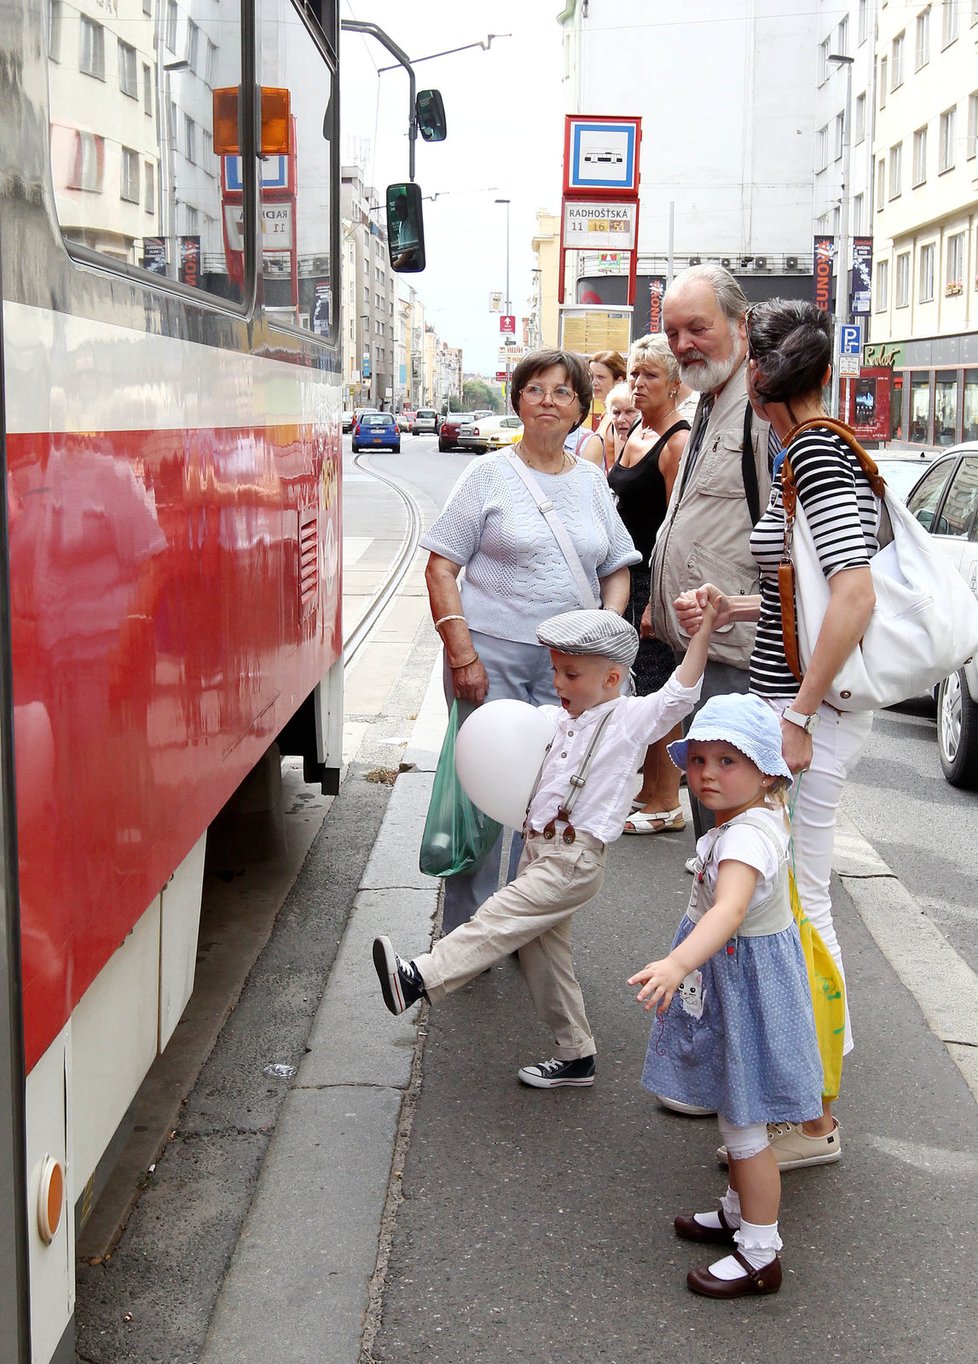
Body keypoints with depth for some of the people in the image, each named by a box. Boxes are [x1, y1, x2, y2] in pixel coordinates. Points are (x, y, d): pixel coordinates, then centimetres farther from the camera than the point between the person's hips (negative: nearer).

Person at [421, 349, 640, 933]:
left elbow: (616, 569, 19)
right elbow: (441, 565, -3)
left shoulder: (593, 481, 11)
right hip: (492, 653, -3)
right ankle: (465, 931, 11)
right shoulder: (490, 474, 0)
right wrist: (462, 654, -12)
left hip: (568, 664, 4)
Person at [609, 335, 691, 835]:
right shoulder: (634, 435, 13)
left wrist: (659, 600, -22)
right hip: (626, 577, 9)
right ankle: (646, 789, 27)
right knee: (634, 691, 15)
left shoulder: (677, 442, -15)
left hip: (656, 581, -9)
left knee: (657, 696, -3)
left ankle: (667, 805, 6)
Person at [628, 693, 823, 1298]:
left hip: (746, 986, -10)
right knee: (736, 1116, 24)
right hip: (729, 982, 10)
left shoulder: (746, 837, -31)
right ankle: (740, 1212, 42)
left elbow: (729, 910, -49)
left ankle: (761, 1255, 16)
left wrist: (677, 965, -62)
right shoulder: (764, 814, 0)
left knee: (744, 1128, 3)